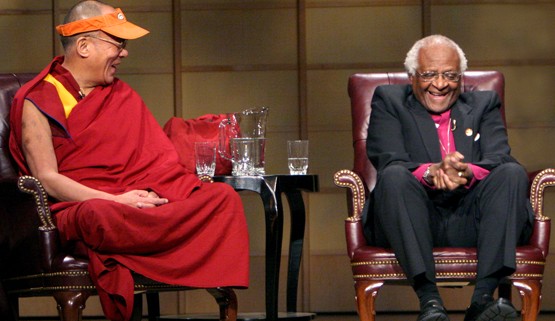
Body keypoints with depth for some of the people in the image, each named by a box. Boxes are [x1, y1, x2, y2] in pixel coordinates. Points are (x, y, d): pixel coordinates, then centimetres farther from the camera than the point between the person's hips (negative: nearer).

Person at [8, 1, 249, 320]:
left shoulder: (123, 96, 23)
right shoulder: (37, 103, 4)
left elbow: (160, 161, 15)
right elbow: (47, 179, -7)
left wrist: (152, 195, -9)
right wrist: (115, 200, -17)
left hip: (142, 203, 6)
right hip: (80, 207, -6)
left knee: (224, 196, -18)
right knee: (98, 215, -43)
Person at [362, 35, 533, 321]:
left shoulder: (484, 104, 21)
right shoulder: (388, 101, 16)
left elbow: (499, 159, 2)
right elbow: (387, 160, -3)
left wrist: (467, 173, -23)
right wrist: (430, 172, -25)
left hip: (470, 222, 2)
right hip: (416, 220, -2)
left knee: (513, 173, -24)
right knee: (394, 177, -31)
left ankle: (483, 297, -37)